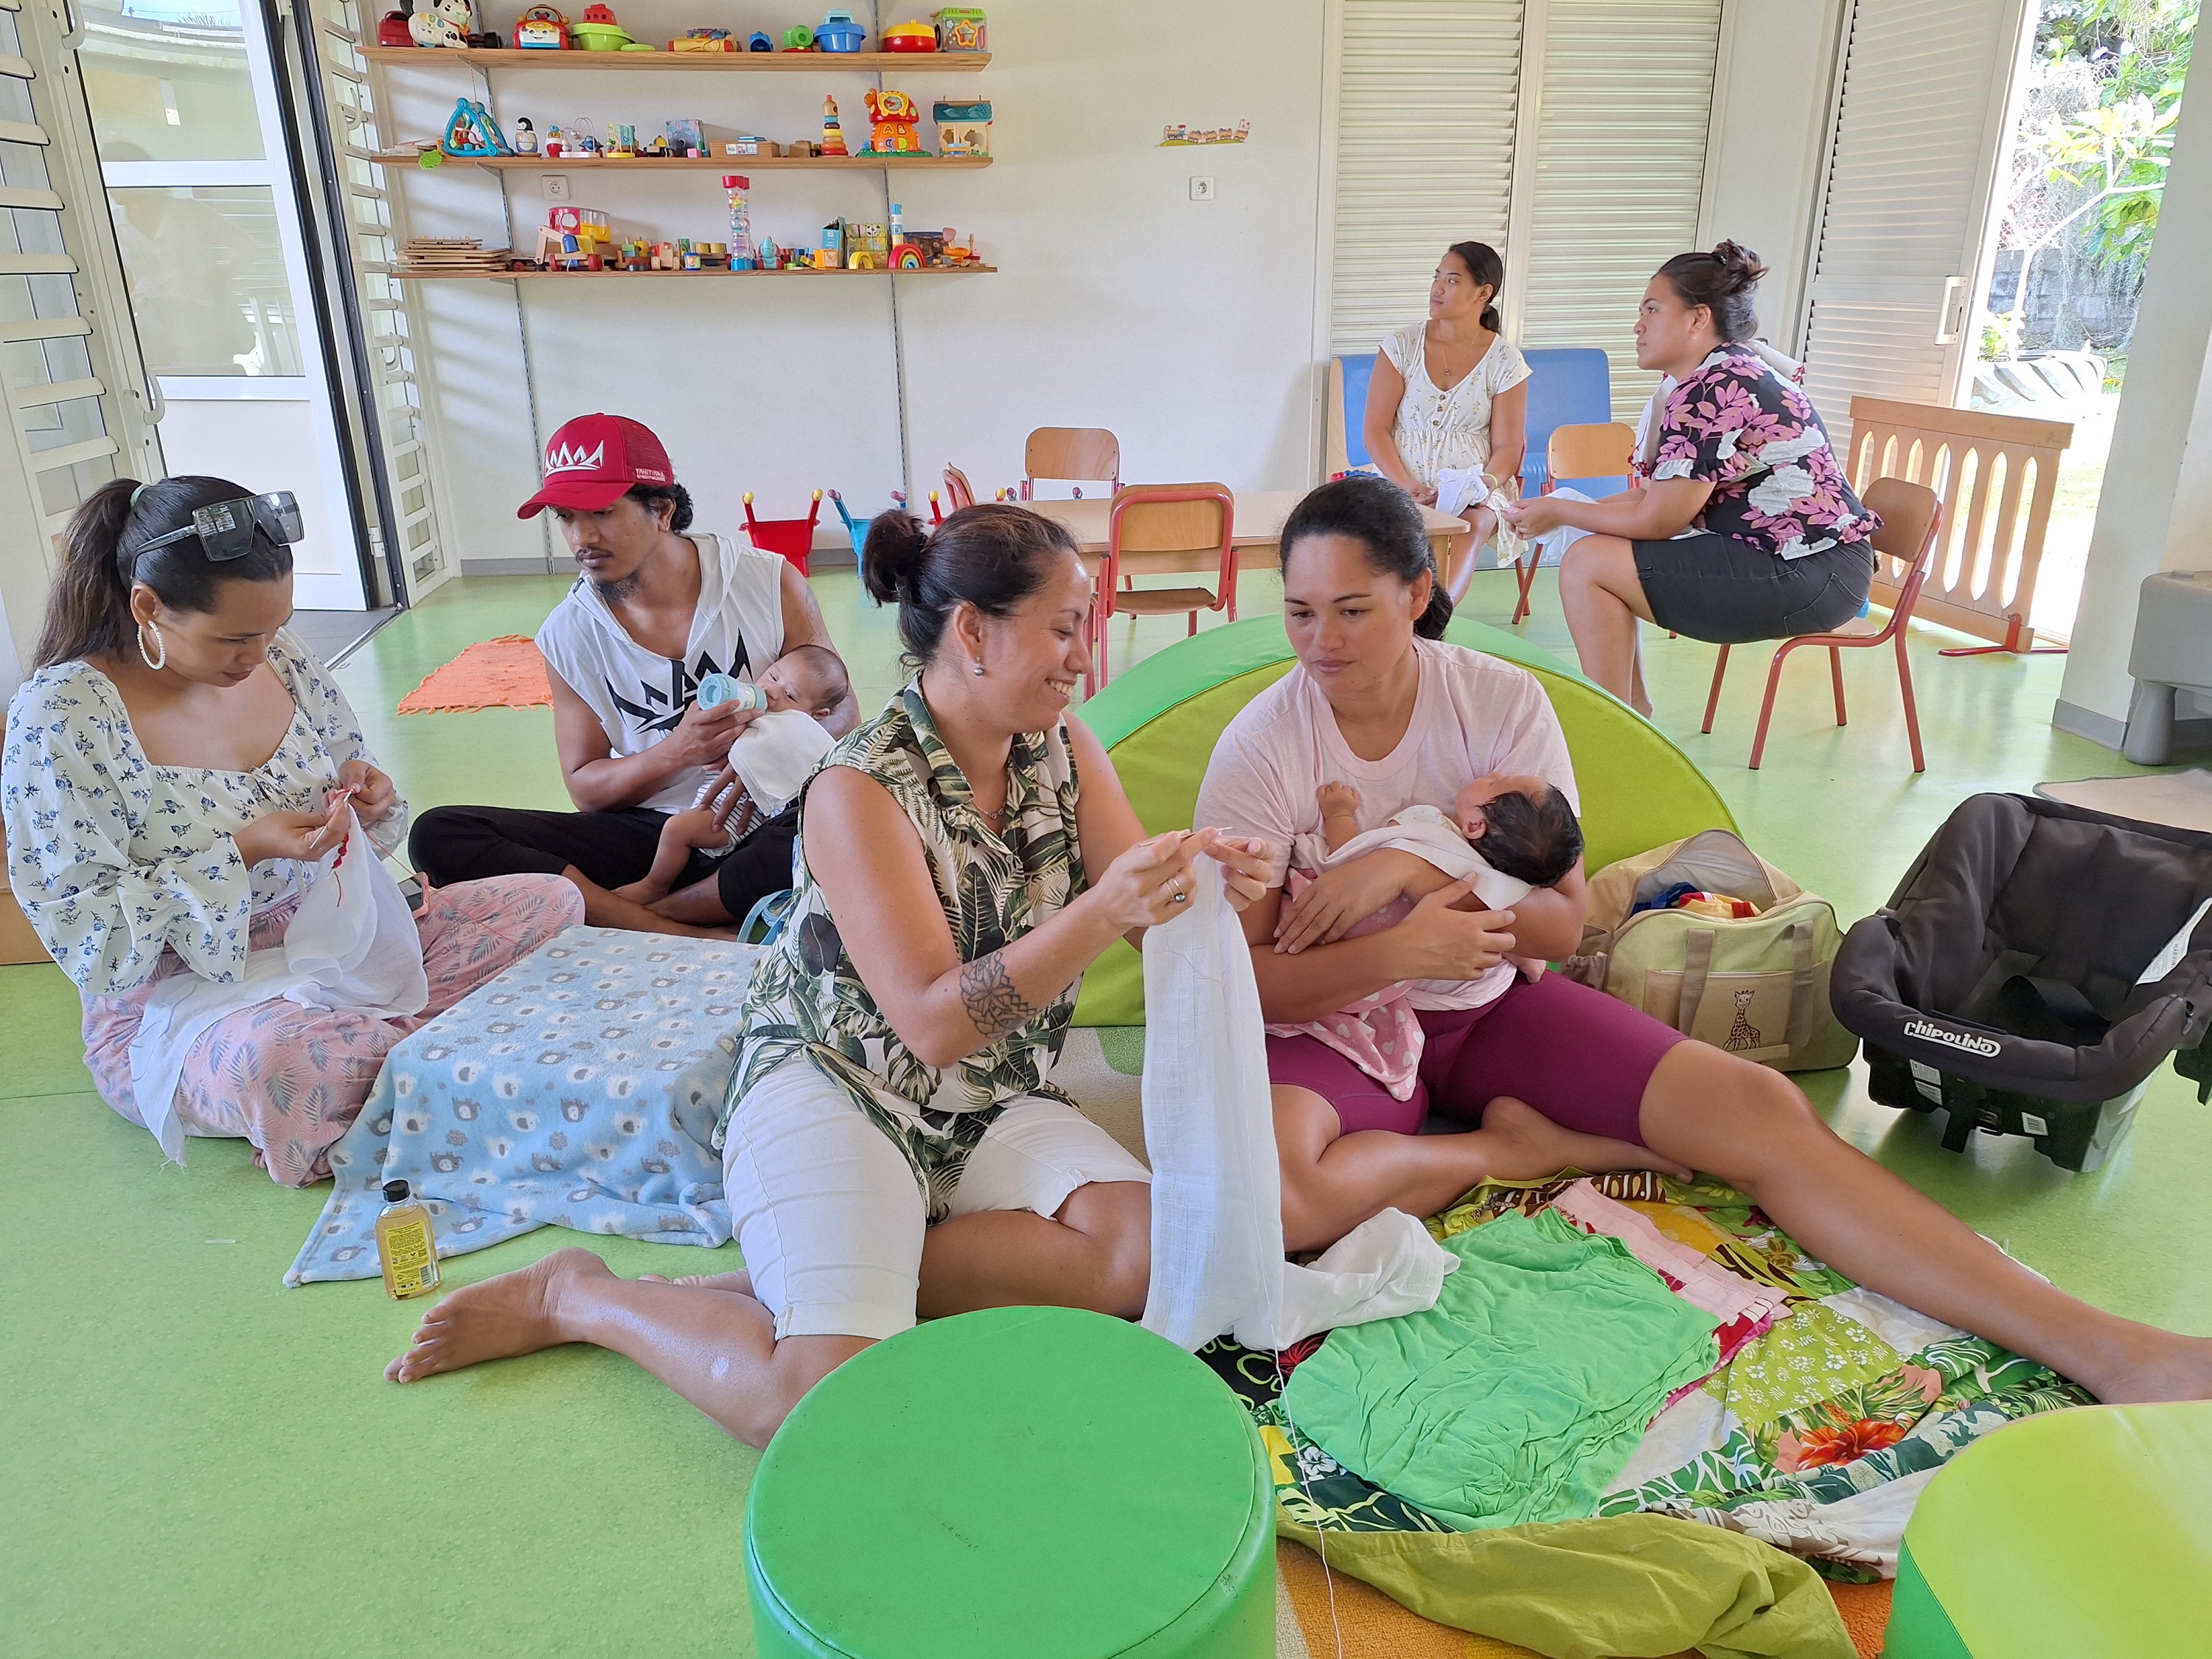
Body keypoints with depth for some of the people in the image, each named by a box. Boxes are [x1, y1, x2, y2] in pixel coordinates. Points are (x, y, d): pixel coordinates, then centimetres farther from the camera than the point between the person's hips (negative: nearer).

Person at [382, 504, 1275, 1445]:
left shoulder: (1064, 748, 2)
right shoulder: (861, 790, -17)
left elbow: (1139, 920, 0)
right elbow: (936, 1023, -23)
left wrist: (1201, 885, -23)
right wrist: (1099, 915, -34)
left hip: (996, 1105, 6)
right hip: (832, 1090, -6)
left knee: (1137, 1253, -22)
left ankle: (815, 1273, -10)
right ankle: (578, 1298, 2)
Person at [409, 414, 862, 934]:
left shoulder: (770, 582, -5)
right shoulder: (568, 634, 0)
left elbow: (841, 712, 3)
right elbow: (586, 788, 3)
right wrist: (676, 752, -17)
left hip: (771, 821, -2)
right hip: (651, 833, 2)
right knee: (438, 835, -17)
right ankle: (692, 938, -27)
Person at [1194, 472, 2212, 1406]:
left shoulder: (1501, 702, -7)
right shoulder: (1262, 745, -13)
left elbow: (1563, 923, -6)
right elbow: (1237, 977, -14)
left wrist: (1410, 872, -22)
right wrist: (1394, 951, -30)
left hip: (1491, 1005, 2)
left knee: (1758, 1111, -16)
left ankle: (2105, 1351, -11)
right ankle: (1519, 1148, -12)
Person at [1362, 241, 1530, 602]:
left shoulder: (1505, 361, 7)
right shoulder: (1403, 345, 7)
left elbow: (1507, 448, 6)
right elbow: (1375, 430, 2)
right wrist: (1407, 486, -14)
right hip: (1401, 483, 1)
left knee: (1472, 523, -36)